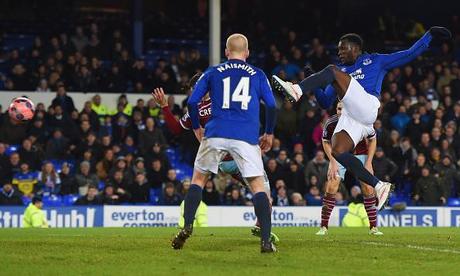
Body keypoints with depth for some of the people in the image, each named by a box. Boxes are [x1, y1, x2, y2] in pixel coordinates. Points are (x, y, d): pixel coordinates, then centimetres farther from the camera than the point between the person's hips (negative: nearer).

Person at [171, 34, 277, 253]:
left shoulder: (213, 73, 15)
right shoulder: (258, 75, 15)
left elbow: (192, 101, 9)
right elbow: (271, 105, 8)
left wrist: (196, 128, 22)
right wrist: (269, 133, 20)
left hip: (216, 134, 1)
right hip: (246, 136, -1)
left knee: (198, 179, 17)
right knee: (258, 185, 3)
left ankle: (187, 226, 2)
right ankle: (266, 241, -9)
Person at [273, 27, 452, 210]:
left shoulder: (374, 61, 23)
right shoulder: (342, 70, 36)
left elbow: (410, 54, 22)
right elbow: (325, 103, 31)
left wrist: (431, 35, 17)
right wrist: (315, 84, 14)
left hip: (367, 104, -6)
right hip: (350, 117, 6)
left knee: (332, 71, -16)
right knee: (338, 151, -19)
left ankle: (297, 91, -39)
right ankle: (379, 186, -15)